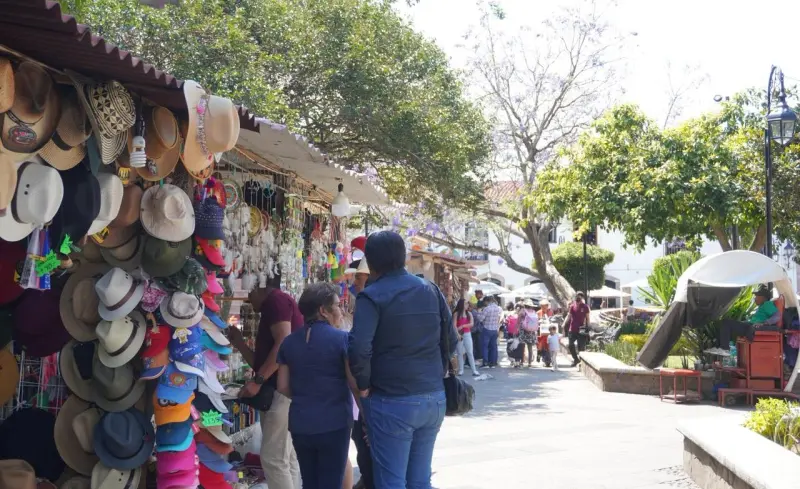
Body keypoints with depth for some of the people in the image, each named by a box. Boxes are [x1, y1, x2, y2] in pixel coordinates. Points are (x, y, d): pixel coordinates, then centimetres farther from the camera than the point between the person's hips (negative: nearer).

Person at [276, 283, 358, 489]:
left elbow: (283, 387, 9)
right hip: (333, 424, -5)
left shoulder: (289, 342, 7)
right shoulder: (342, 339, -8)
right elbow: (356, 385, -11)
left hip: (300, 424, 5)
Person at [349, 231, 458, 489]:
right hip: (434, 398, 6)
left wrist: (364, 386, -7)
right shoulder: (431, 290, 9)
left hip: (391, 402, -6)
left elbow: (359, 349, -21)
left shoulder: (372, 296, -9)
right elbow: (451, 341, 10)